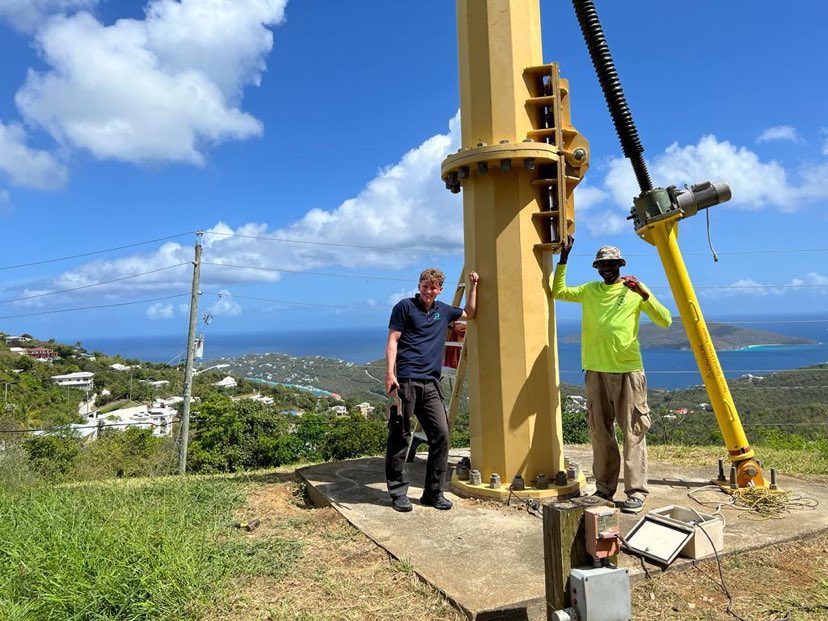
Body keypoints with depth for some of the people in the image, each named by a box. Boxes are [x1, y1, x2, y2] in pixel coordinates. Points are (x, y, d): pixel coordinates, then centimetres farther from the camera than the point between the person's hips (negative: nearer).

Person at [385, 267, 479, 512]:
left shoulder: (443, 311, 18)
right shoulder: (405, 306, 2)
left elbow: (469, 313, 33)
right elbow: (392, 340, -3)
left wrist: (472, 286, 25)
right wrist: (390, 373, -13)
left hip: (431, 383, 5)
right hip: (405, 380, -5)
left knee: (441, 433, -1)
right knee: (399, 437, 0)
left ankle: (433, 492, 11)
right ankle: (398, 492, 12)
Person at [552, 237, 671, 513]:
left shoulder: (634, 292, 1)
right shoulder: (589, 291, 12)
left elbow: (665, 321, -4)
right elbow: (557, 291, 17)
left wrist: (644, 293, -16)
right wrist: (564, 258, 11)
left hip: (628, 371, -3)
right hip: (596, 371, 4)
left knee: (633, 432, -2)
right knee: (599, 431, 8)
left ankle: (636, 492, 5)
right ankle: (604, 488, 19)